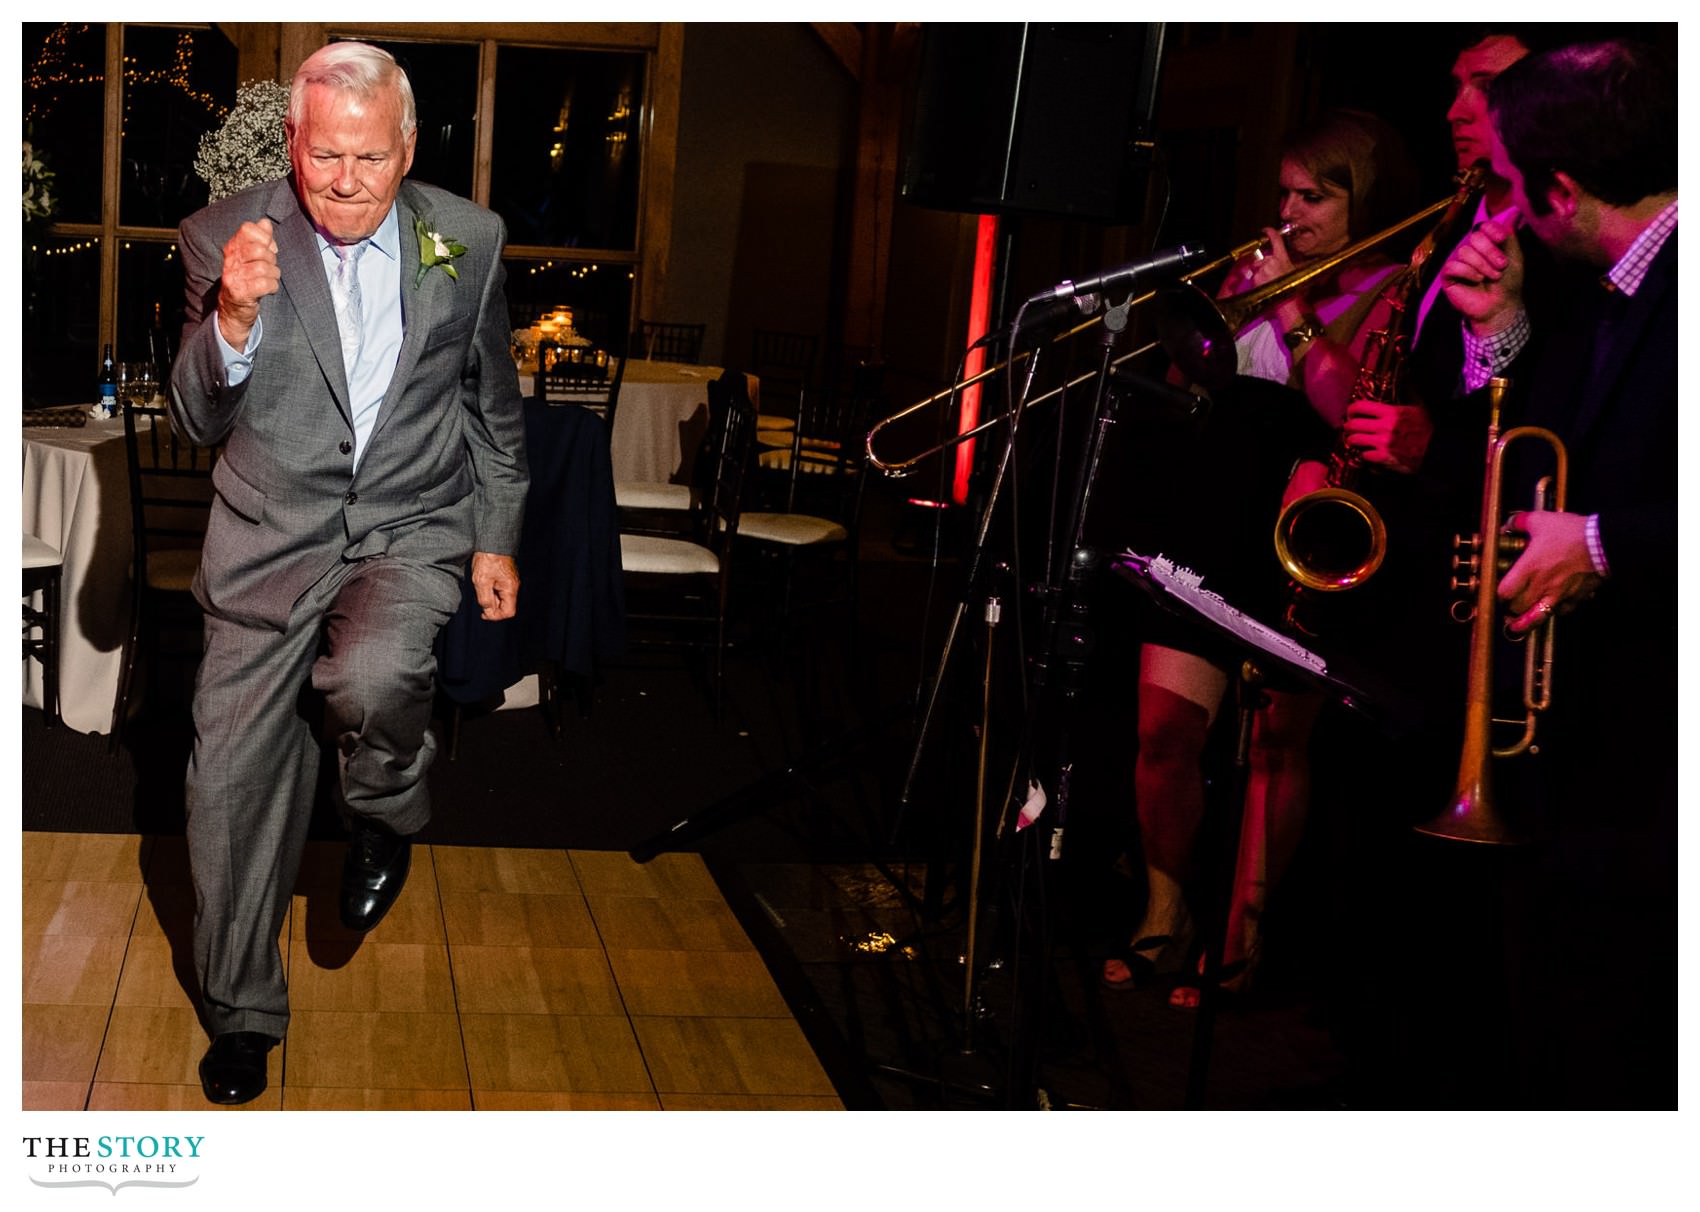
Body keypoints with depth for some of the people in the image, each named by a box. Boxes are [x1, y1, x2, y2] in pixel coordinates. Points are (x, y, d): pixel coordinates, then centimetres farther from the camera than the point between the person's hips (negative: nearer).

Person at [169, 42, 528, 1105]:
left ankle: (387, 816, 6)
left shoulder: (467, 239, 1)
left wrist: (497, 540, 11)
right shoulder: (226, 237, -3)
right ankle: (242, 1012, 23)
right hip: (270, 534, 1)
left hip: (411, 525, -1)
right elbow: (199, 422, -4)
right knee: (232, 777, 2)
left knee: (370, 681, -31)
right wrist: (234, 319, -22)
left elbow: (494, 405, 13)